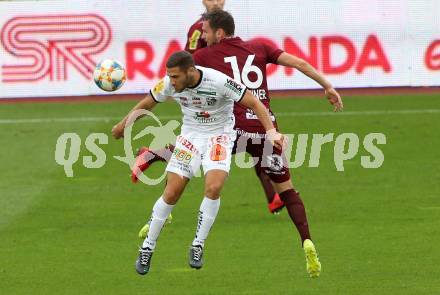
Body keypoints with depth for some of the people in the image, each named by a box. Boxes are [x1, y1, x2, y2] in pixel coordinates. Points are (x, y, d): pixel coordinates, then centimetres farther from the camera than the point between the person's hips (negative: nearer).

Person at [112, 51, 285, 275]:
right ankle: (147, 248, 9)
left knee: (213, 188, -24)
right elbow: (147, 103, 7)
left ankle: (198, 246, -6)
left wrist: (271, 131, -31)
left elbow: (254, 103, -19)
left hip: (219, 136, -3)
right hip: (190, 136, 3)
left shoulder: (219, 82, -27)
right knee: (171, 193, -7)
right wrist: (123, 124, 19)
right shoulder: (169, 84, -14)